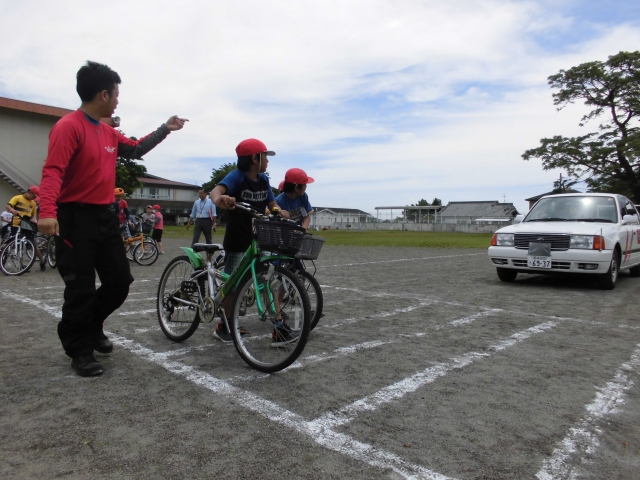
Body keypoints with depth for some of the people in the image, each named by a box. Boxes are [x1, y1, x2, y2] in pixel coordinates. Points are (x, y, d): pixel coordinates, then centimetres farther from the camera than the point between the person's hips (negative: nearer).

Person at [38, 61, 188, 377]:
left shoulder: (109, 132, 12)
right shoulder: (69, 126, -13)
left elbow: (135, 150, 29)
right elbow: (52, 172, -23)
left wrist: (165, 129, 27)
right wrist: (47, 211, -37)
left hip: (104, 216, 8)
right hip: (75, 218, -8)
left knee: (120, 280, 11)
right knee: (81, 289, -2)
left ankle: (92, 327, 35)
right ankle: (80, 351, 16)